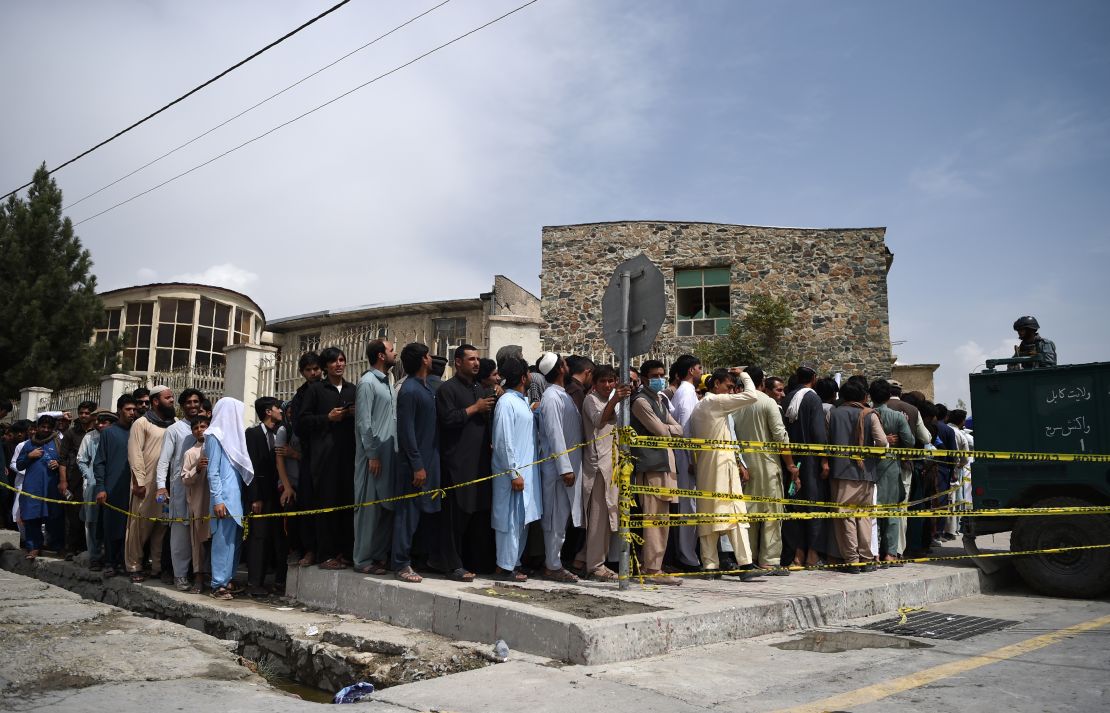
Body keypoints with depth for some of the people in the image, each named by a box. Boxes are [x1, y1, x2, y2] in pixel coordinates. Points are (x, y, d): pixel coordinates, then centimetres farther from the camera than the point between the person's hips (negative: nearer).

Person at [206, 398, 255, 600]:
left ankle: (227, 580, 16)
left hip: (236, 495, 8)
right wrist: (217, 500, -15)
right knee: (223, 539, -6)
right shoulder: (216, 436, -5)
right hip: (224, 496, -8)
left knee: (234, 539, 9)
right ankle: (218, 585, 0)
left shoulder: (230, 434, 17)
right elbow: (212, 471, -9)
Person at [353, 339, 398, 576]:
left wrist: (390, 453, 12)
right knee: (369, 508, -3)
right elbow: (363, 421, -13)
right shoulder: (367, 382, -8)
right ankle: (363, 560, 5)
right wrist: (372, 454, -16)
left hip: (389, 454, 8)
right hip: (374, 456, -8)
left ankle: (380, 555, 19)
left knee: (387, 507, 10)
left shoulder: (387, 383, 16)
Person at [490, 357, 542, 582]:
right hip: (513, 472, -9)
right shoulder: (506, 402, -13)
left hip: (526, 470, 9)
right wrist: (514, 473, -19)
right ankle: (505, 567, 4)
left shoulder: (522, 401, 14)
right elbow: (503, 441, -17)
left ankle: (514, 562, 23)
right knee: (511, 520, -3)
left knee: (522, 520, 14)